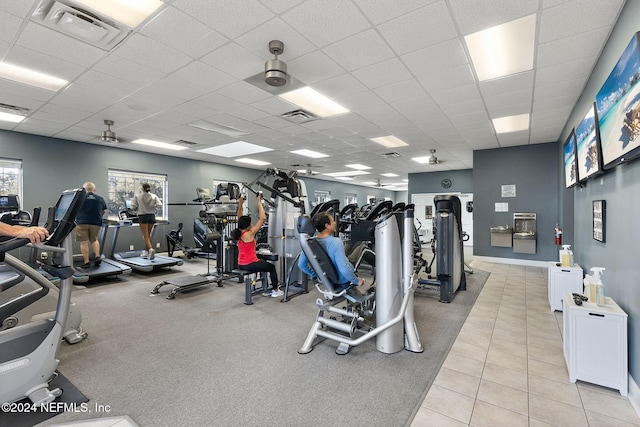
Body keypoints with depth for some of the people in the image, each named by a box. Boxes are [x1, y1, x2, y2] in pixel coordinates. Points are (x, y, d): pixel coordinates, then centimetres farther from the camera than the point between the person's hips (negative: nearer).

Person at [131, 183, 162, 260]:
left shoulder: (137, 196, -4)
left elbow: (133, 207, -5)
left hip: (143, 216, -3)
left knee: (146, 236, -3)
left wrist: (138, 209, 14)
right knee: (148, 235, 16)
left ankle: (151, 249, -26)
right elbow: (159, 205, -8)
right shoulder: (154, 196, 1)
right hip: (151, 216, 3)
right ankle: (146, 252, 24)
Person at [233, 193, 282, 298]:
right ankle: (275, 291, 22)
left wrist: (240, 203, 10)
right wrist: (259, 203, -17)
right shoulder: (249, 234, -20)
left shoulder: (239, 233, 2)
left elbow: (240, 218, 15)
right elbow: (262, 218, -22)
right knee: (272, 267, 15)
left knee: (265, 263, 27)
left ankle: (267, 290, 29)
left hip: (241, 264, 9)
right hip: (250, 264, -8)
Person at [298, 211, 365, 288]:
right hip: (342, 279, -6)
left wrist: (315, 274, 9)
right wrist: (357, 281, -18)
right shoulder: (336, 242, -34)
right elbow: (344, 269, -35)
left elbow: (301, 264, -5)